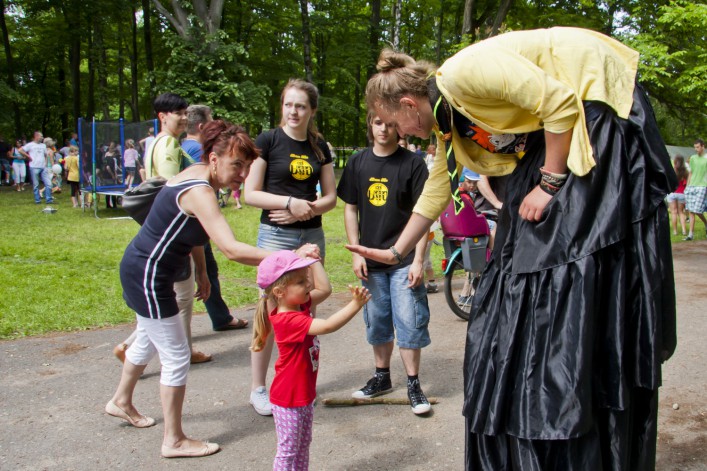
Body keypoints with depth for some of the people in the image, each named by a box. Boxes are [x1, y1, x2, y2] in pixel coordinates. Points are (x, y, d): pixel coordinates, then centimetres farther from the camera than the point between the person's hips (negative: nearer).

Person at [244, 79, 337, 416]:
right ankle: (258, 388, 9)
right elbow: (250, 194, -8)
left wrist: (308, 208, -11)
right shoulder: (268, 141, -4)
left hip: (312, 235, 5)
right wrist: (290, 202, -18)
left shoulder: (319, 148, 8)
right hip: (275, 236, -4)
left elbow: (330, 198, 8)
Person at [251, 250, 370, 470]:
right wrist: (355, 305, -45)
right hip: (288, 400, -9)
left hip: (305, 394, 9)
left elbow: (325, 289, 5)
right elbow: (327, 326, -41)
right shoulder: (288, 320, -31)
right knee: (288, 450, 5)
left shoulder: (299, 305, -2)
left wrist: (313, 260, 0)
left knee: (303, 444, 22)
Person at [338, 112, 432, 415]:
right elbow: (350, 208, 9)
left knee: (409, 322, 0)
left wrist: (418, 260, -11)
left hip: (404, 261, -3)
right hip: (371, 262, 4)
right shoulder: (358, 163, 5)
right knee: (377, 322, 13)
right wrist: (356, 253, 1)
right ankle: (382, 377, 29)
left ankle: (413, 384, 13)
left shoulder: (412, 164, -5)